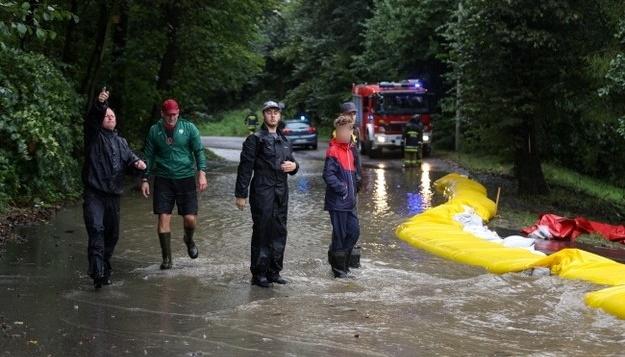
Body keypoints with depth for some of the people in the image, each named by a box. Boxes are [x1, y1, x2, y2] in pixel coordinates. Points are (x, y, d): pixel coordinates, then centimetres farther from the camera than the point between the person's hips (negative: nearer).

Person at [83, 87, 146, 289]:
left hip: (113, 195, 6)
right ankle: (97, 272, -29)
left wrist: (138, 164, -12)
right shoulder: (94, 135, 3)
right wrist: (100, 104, -35)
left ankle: (105, 270, 25)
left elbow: (130, 159, 13)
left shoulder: (121, 142, 20)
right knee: (96, 230, -21)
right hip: (94, 194, -6)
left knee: (112, 234, 11)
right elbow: (92, 119, -16)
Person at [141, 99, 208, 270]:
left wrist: (201, 172, -14)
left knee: (190, 218, -4)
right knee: (164, 217, -5)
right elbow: (149, 156, 9)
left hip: (186, 178, -1)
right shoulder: (154, 131, 3)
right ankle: (166, 258, 6)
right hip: (163, 179, 1)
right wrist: (145, 179, 5)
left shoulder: (189, 128, -1)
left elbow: (199, 151, -1)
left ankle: (189, 240, 31)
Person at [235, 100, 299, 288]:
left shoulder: (284, 141, 17)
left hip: (281, 192, 7)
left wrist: (294, 166, 2)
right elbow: (245, 167, -7)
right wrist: (241, 194, -11)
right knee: (262, 232, -5)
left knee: (279, 232, 9)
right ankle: (259, 274, 1)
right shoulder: (255, 139, -3)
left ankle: (274, 271, 18)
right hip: (262, 191, -7)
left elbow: (290, 163, 28)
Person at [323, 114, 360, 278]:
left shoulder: (349, 150, 15)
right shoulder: (333, 151, -13)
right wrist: (342, 188, -18)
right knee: (340, 233, -1)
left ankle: (336, 257, 23)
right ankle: (338, 267, 10)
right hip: (337, 202, -8)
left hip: (349, 201, 8)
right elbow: (328, 175, -20)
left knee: (354, 231, 8)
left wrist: (352, 190, 15)